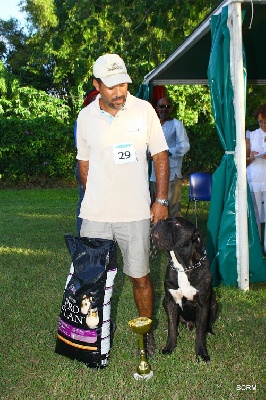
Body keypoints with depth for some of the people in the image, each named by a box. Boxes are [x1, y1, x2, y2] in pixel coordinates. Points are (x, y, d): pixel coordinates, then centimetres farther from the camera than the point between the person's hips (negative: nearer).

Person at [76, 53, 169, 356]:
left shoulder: (144, 110, -1)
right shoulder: (85, 117, 2)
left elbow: (160, 155, 4)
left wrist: (161, 200, -1)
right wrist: (95, 200, 11)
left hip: (136, 213, -1)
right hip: (95, 215, 1)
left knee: (140, 276, 7)